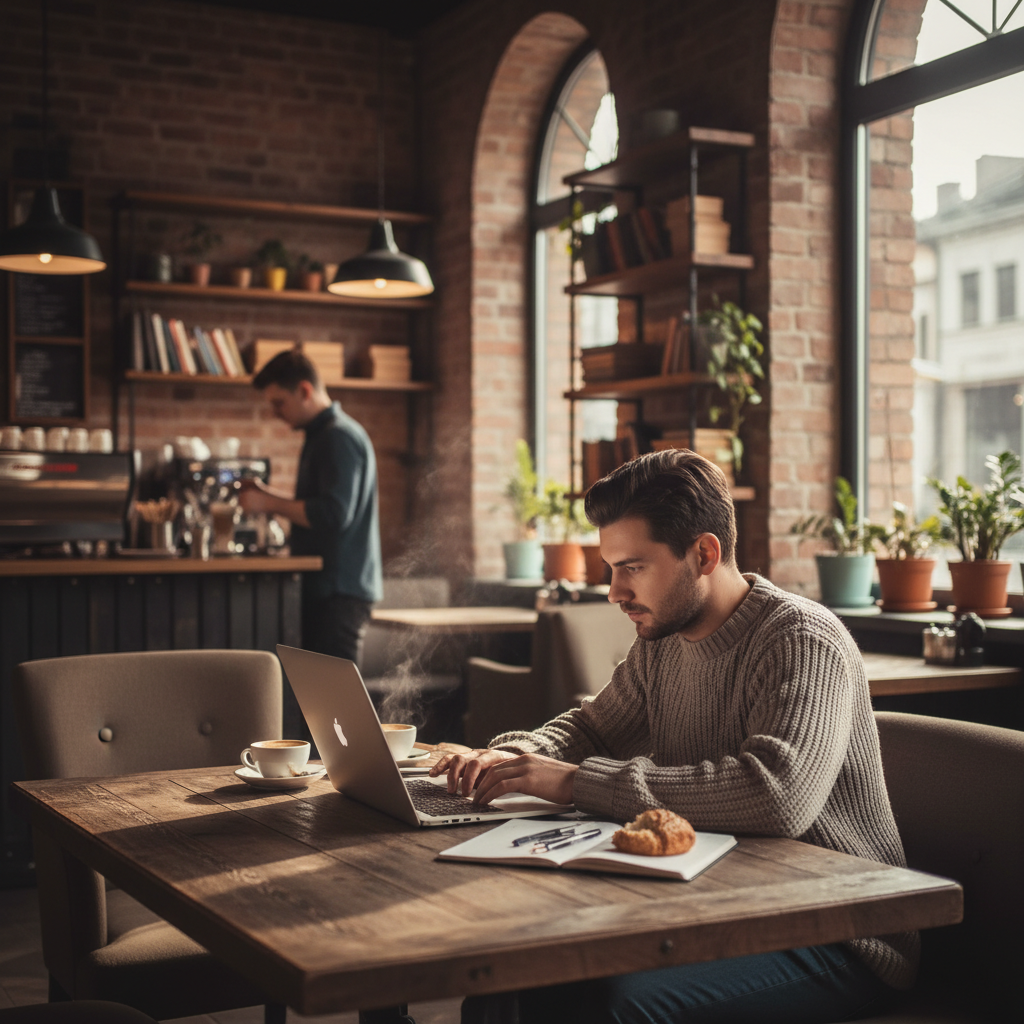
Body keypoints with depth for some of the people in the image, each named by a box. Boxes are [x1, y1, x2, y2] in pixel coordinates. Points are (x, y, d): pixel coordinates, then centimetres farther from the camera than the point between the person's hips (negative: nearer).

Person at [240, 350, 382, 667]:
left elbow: (335, 514, -23)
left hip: (341, 588, -10)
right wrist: (267, 493, 13)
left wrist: (269, 503, -15)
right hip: (325, 585, 10)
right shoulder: (321, 435, 19)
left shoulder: (340, 438, -13)